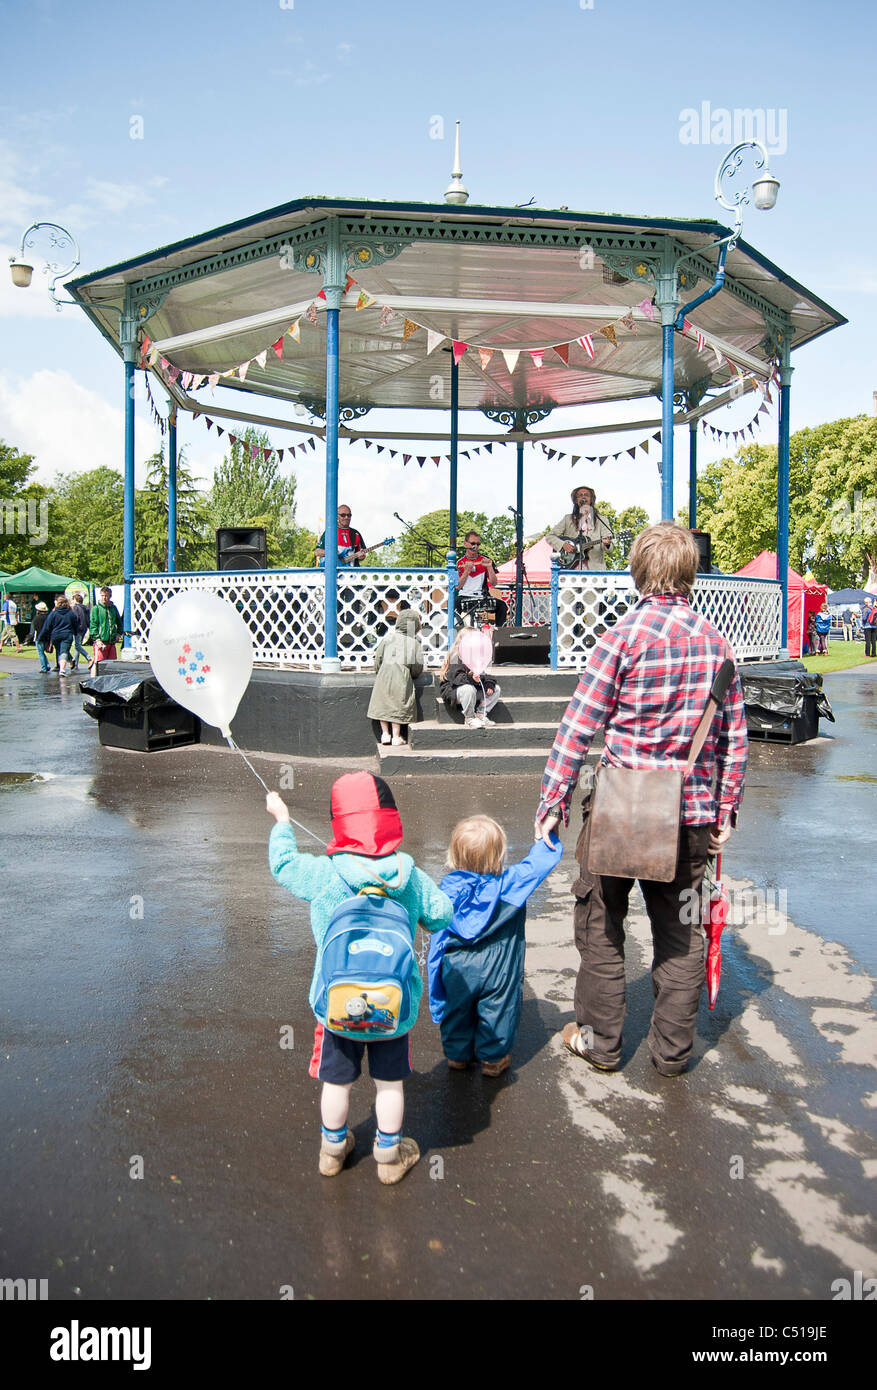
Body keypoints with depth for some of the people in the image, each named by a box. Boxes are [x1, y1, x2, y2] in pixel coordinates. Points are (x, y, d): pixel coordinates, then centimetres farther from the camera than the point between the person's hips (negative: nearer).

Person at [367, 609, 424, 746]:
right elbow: (418, 665, 3)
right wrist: (412, 675, 23)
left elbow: (378, 658, 9)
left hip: (385, 673, 1)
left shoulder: (389, 638, 8)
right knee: (399, 704, 4)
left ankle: (385, 734, 11)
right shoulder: (415, 643, 5)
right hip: (403, 676, -1)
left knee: (383, 703, 10)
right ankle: (396, 736, 6)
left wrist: (380, 672, 25)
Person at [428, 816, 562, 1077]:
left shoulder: (448, 887, -10)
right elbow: (542, 859, -11)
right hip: (497, 969, -2)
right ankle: (493, 1058, 28)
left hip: (456, 968, 2)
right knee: (497, 1011, 15)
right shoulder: (510, 884, -17)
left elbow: (437, 926, -1)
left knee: (458, 1009, 20)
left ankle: (457, 1055, 35)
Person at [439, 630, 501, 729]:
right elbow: (455, 677, -28)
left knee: (496, 689, -2)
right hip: (451, 690, -8)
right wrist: (471, 679, -44)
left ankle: (480, 714, -2)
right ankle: (469, 719, -20)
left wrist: (489, 684, -12)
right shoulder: (456, 656, -14)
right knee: (468, 688, -40)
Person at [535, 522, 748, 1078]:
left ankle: (601, 1041, 25)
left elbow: (578, 729, -12)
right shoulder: (716, 641, 2)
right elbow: (735, 735, 5)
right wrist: (726, 809, 14)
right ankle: (673, 1049, 25)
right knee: (680, 930, 15)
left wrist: (552, 803, -6)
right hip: (691, 812, 4)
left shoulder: (623, 636, -11)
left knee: (601, 925, 13)